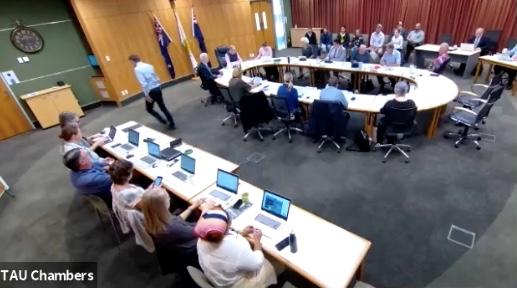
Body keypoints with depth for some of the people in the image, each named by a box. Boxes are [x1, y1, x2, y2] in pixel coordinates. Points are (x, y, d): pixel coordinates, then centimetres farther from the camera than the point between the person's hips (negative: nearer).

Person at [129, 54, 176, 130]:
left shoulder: (137, 69, -12)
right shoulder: (149, 65, 9)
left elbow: (144, 84, -20)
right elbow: (157, 78, 11)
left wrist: (147, 95, -16)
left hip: (151, 91, -6)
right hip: (158, 88, 6)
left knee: (149, 109, 16)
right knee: (163, 107, 15)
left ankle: (162, 120, 9)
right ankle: (172, 124, 15)